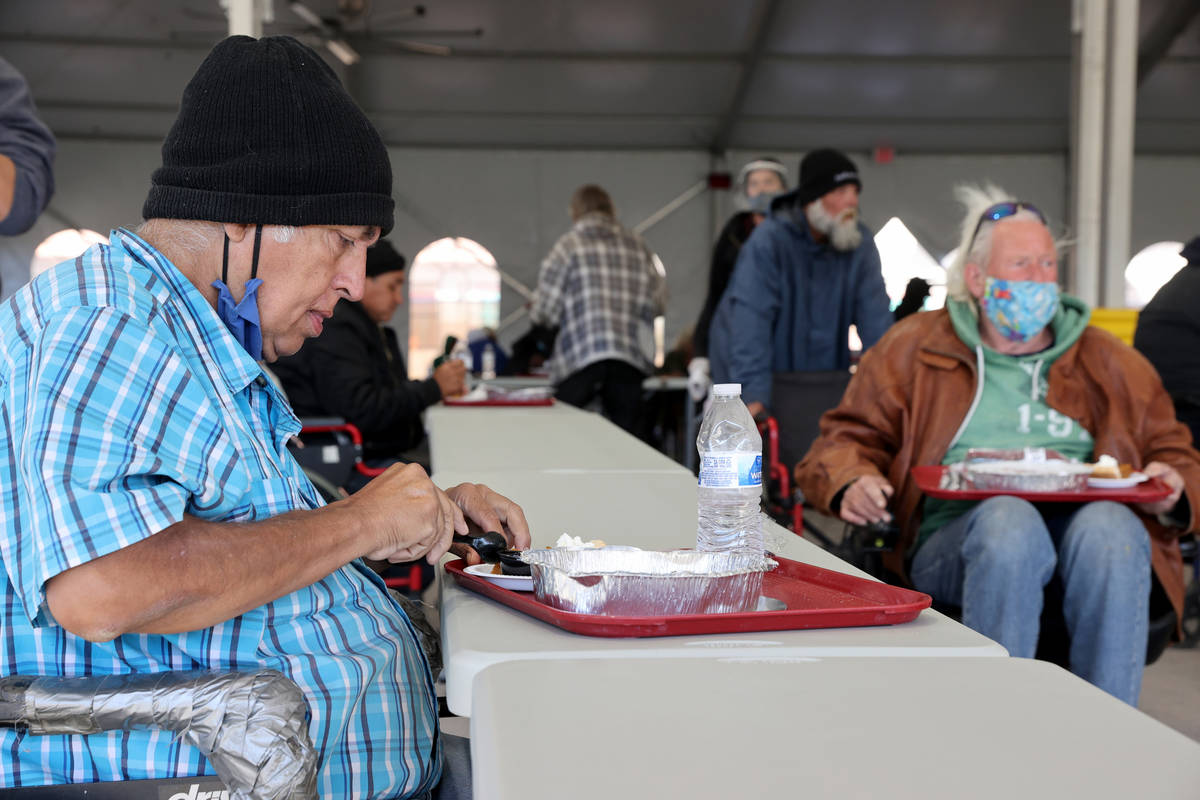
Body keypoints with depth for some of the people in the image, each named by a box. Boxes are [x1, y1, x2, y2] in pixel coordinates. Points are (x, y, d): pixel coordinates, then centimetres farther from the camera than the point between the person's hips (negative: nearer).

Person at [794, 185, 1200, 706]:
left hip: (1088, 528, 2)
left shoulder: (1109, 363, 25)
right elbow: (848, 437, 17)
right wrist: (853, 482, -7)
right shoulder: (914, 347, 19)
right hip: (954, 534, -1)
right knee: (1010, 518, -37)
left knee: (1110, 526, -35)